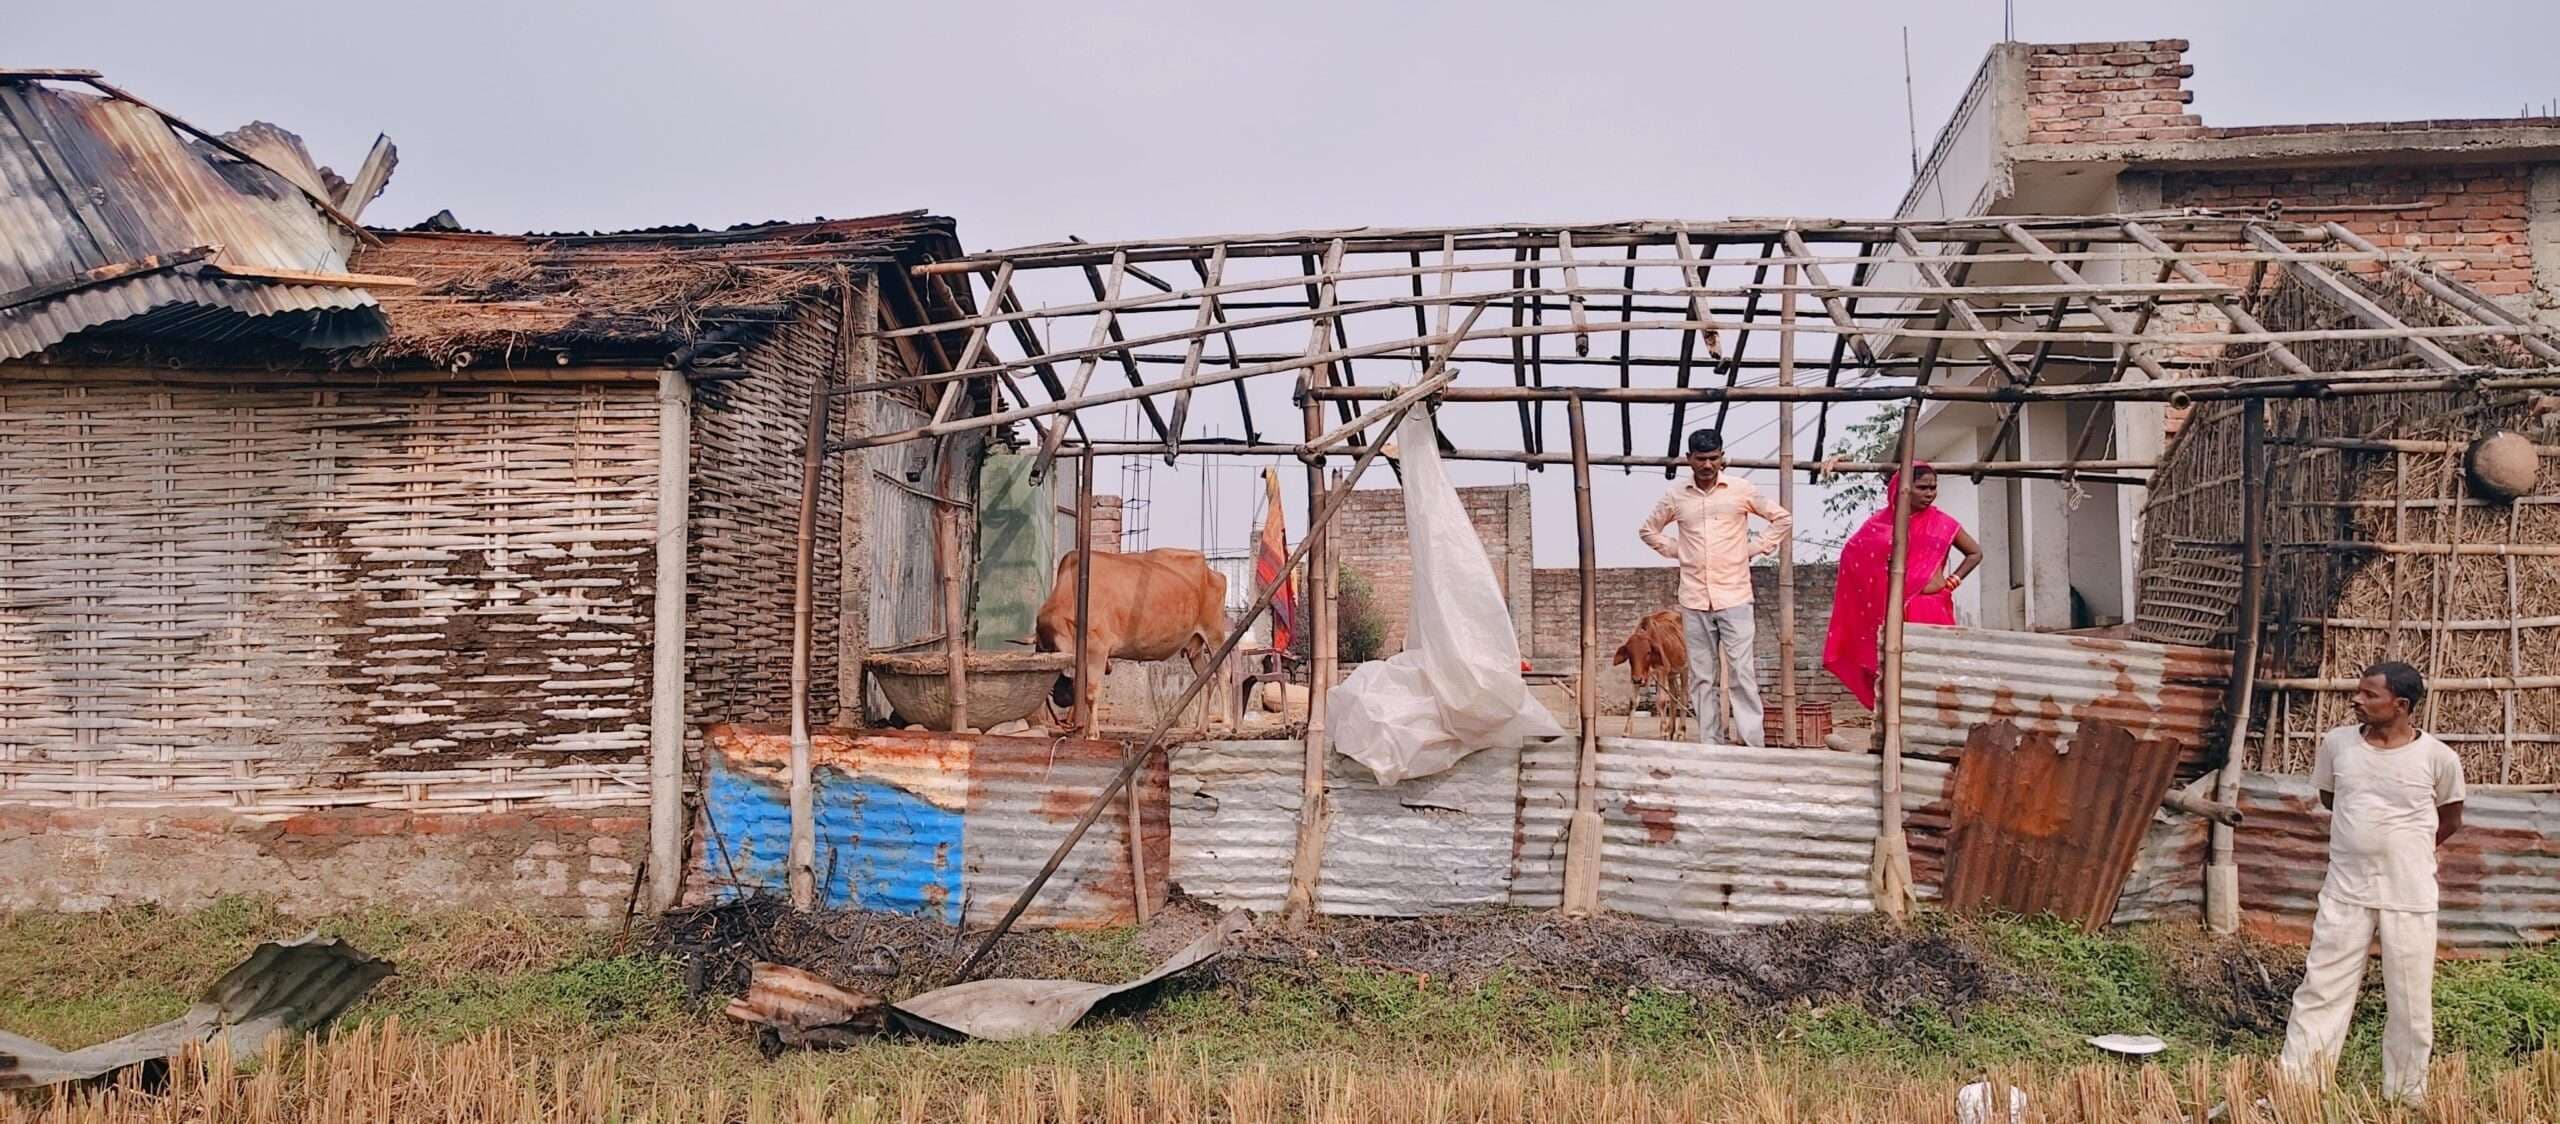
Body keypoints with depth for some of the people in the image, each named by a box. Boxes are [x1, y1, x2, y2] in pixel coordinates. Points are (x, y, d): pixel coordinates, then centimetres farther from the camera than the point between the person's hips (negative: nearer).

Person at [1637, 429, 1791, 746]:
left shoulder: (1742, 490, 1)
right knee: (1701, 677, 5)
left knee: (1742, 672, -7)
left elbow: (1783, 519, 10)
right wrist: (1676, 551, 8)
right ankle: (1710, 747, 10)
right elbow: (1648, 530, 21)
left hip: (1734, 597, -2)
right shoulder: (1676, 497, 6)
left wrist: (1755, 548, 1)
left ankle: (1753, 746, -4)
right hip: (1694, 600, 3)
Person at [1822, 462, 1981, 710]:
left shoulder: (1942, 524, 6)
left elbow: (1975, 553, 16)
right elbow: (1853, 554, 7)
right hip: (1894, 610, 0)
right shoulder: (1882, 522, 6)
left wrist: (1951, 581, 5)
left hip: (1930, 609, 0)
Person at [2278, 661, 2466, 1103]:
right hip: (2345, 890, 2)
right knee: (2321, 988, 1)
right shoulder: (2337, 743, -2)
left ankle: (2405, 1096, 21)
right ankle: (2296, 1086, 6)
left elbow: (2450, 820, 9)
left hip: (2411, 897, -2)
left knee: (2410, 1002, 8)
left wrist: (2404, 848, 8)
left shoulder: (2437, 757, -8)